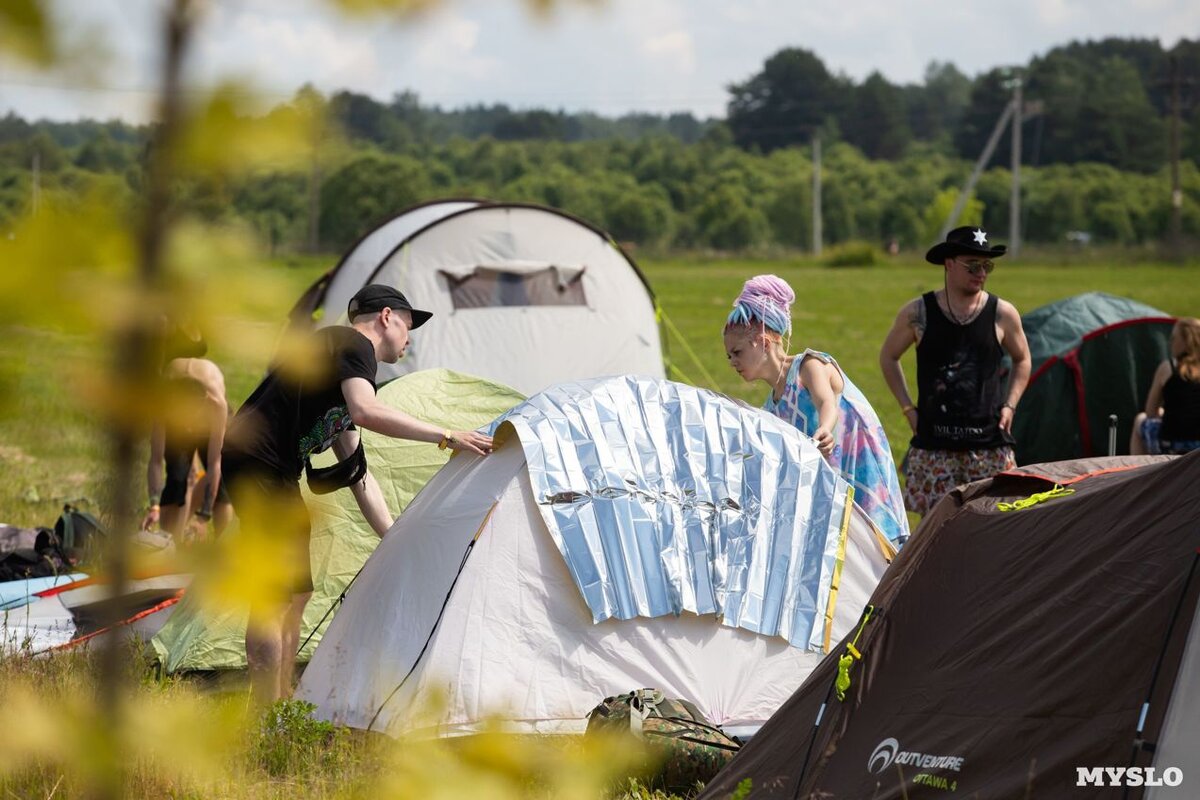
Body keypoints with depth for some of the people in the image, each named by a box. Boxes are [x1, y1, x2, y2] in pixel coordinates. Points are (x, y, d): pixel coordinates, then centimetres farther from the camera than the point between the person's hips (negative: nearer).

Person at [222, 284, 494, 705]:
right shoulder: (353, 344, -6)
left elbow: (357, 472, 25)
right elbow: (366, 411, -28)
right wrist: (446, 437, -25)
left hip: (276, 471, 10)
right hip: (259, 463, -10)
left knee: (297, 591, 14)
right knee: (276, 595, -9)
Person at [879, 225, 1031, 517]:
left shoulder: (1002, 314, 3)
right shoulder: (918, 313, 0)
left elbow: (1022, 360, 19)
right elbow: (888, 357, 15)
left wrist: (1009, 405, 6)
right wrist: (908, 407, 7)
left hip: (989, 443, 1)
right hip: (933, 444, -1)